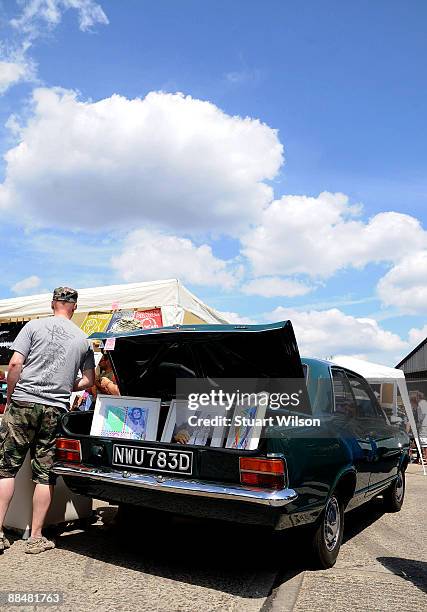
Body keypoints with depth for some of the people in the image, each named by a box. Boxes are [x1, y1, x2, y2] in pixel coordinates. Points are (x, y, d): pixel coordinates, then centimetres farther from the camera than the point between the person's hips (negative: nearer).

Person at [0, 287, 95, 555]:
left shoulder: (34, 326, 1)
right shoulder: (83, 339, 9)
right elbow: (89, 380, 13)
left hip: (23, 403, -1)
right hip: (56, 410, 2)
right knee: (45, 474, 8)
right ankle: (36, 537, 14)